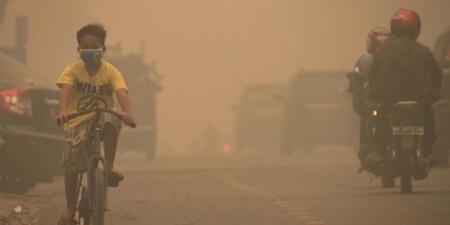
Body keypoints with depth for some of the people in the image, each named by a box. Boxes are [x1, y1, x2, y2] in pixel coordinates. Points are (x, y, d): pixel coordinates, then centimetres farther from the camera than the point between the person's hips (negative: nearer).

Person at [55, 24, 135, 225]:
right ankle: (71, 207, 2)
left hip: (102, 119, 0)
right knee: (72, 160, -15)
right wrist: (63, 110, -42)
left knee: (111, 121, -36)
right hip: (78, 121, 0)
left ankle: (109, 167, -24)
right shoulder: (73, 70, -4)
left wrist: (127, 112, -41)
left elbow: (121, 92, -20)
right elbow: (65, 90, -22)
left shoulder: (110, 71, -4)